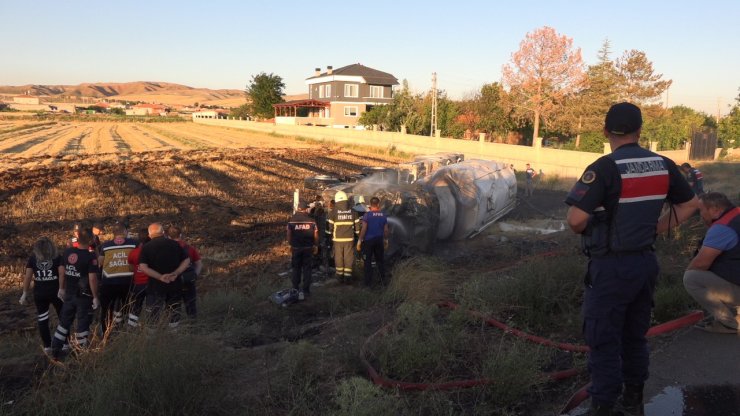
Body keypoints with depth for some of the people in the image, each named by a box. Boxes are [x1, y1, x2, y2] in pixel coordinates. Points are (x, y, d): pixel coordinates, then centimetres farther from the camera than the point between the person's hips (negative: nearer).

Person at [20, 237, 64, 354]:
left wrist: (25, 293, 6)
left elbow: (27, 277, 1)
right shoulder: (57, 257, -2)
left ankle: (47, 347, 14)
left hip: (39, 294, 2)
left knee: (43, 320, 11)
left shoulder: (32, 258, 3)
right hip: (55, 292, -1)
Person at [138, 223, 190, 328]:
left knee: (153, 317, 6)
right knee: (174, 315, 14)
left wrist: (160, 277, -15)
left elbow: (143, 267, -13)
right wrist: (176, 273, -8)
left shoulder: (146, 247, -2)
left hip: (156, 285, -2)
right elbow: (187, 260, 1)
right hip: (175, 285, 2)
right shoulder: (175, 244, 5)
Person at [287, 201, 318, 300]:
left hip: (296, 247, 0)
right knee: (307, 268, 7)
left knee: (296, 268, 14)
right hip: (308, 247, 0)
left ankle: (296, 289, 18)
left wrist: (290, 244, 11)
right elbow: (316, 235, -4)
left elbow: (289, 234, -4)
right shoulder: (311, 220, -6)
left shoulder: (292, 220, -6)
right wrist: (316, 245, 10)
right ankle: (306, 290, 8)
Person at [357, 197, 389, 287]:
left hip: (368, 240, -4)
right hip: (379, 240, 4)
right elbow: (386, 229, 6)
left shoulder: (367, 215, -11)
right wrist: (386, 240, 19)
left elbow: (364, 229, -14)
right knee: (380, 260, 15)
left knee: (368, 261, 4)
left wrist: (360, 240, -8)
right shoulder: (383, 215, 1)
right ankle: (383, 279, 20)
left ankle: (368, 281, 5)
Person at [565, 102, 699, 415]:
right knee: (635, 336, 20)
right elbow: (690, 205, 14)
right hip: (646, 262, 7)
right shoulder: (663, 165, 2)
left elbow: (576, 218, -26)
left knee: (604, 341, 5)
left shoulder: (606, 167, -18)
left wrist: (586, 233, -4)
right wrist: (654, 230, 13)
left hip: (611, 266, -7)